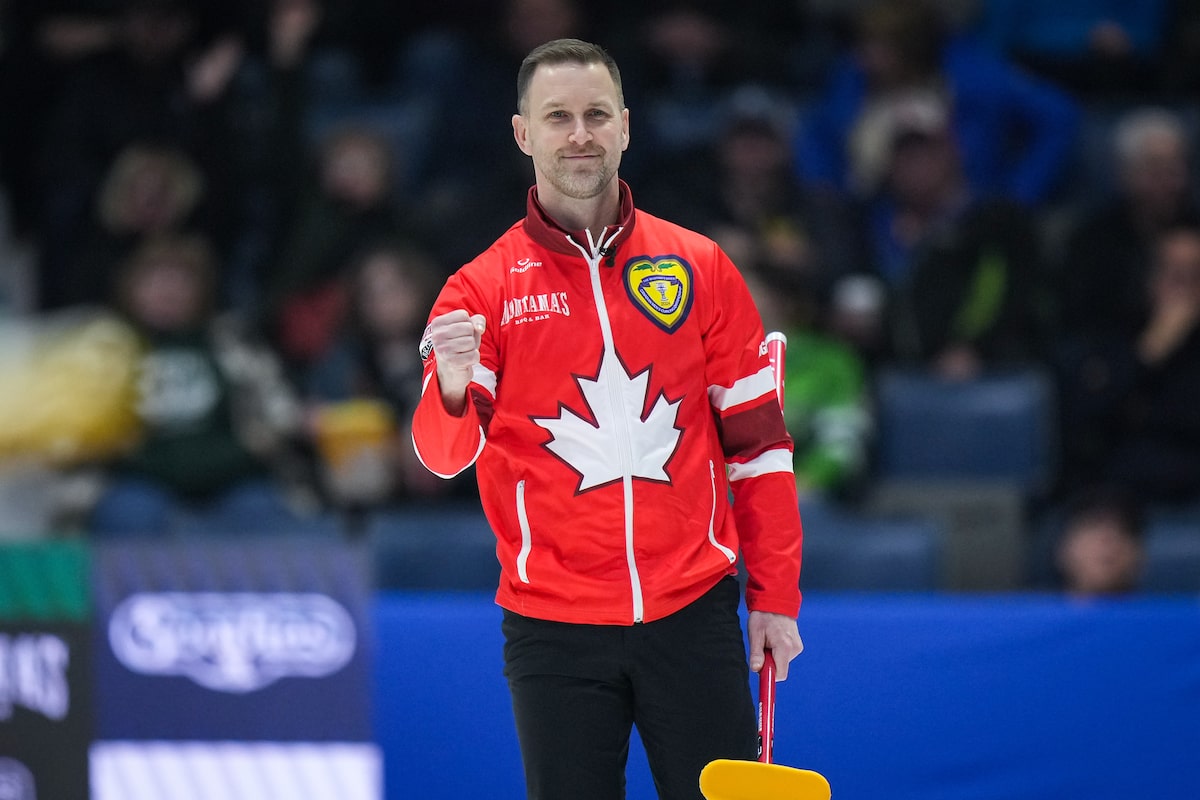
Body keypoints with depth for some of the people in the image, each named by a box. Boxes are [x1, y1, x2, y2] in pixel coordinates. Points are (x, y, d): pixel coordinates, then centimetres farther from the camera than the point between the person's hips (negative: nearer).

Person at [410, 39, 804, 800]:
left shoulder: (700, 267, 5)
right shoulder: (484, 287, 1)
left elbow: (756, 438, 8)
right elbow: (445, 453, -8)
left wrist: (775, 596, 5)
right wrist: (452, 394, -31)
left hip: (692, 616, 1)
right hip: (554, 629, -1)